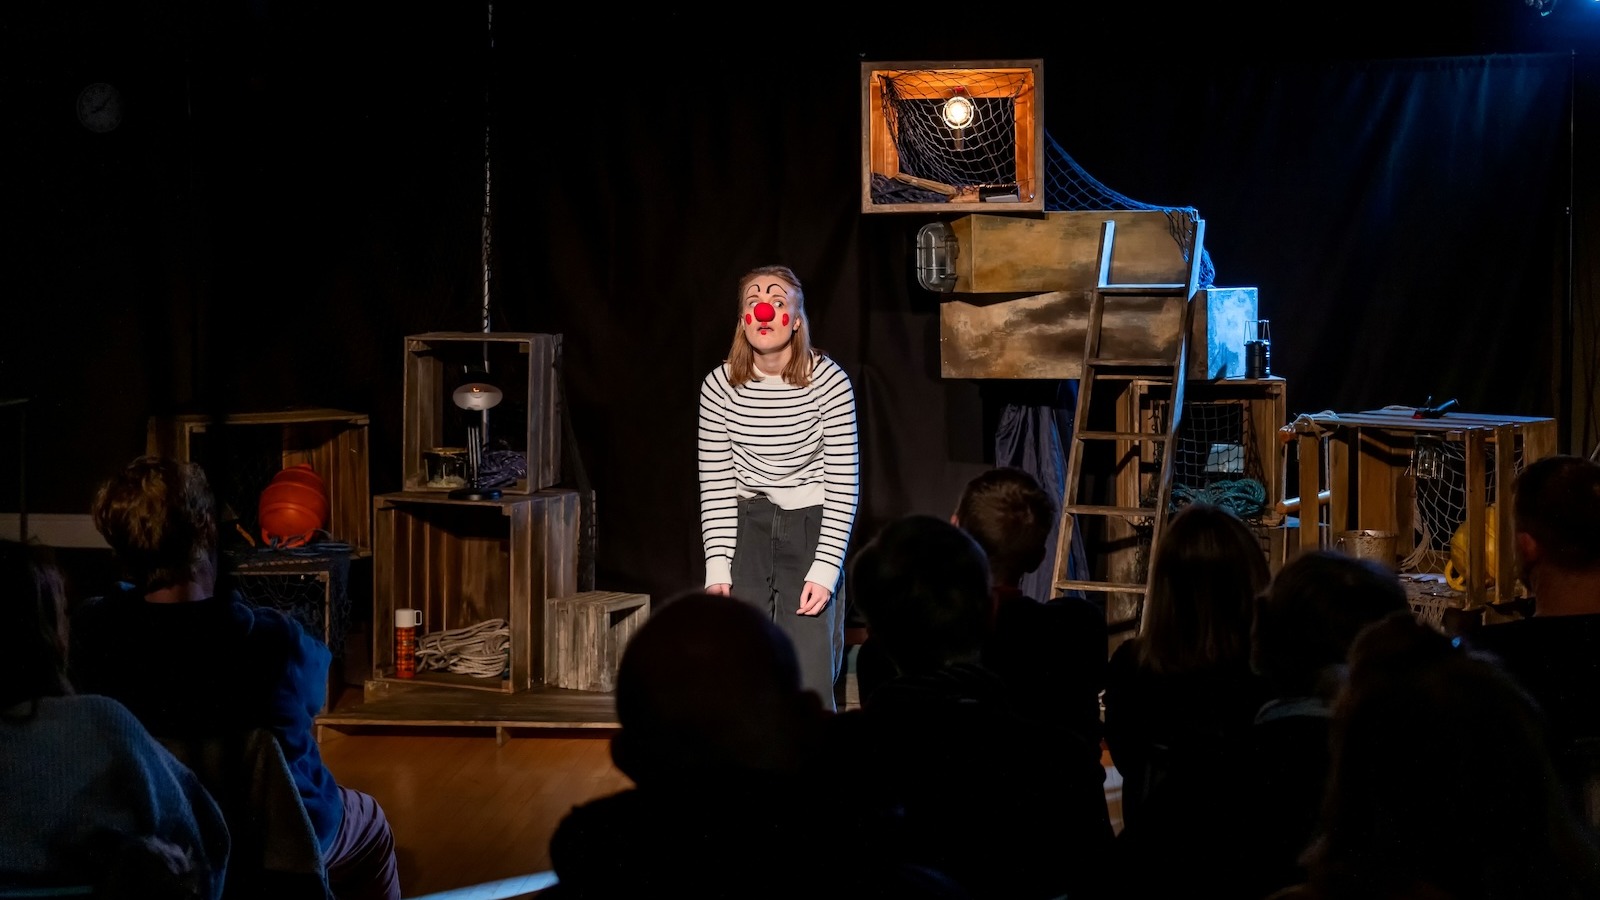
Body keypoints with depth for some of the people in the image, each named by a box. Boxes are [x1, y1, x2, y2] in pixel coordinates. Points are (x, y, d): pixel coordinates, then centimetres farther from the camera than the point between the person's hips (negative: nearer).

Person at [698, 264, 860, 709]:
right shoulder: (719, 385, -8)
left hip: (812, 523, -2)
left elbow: (843, 482, -11)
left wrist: (824, 569, -16)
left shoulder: (829, 381, -14)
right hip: (746, 522, 2)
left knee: (810, 679, -9)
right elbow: (715, 482, -2)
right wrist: (717, 567, -8)